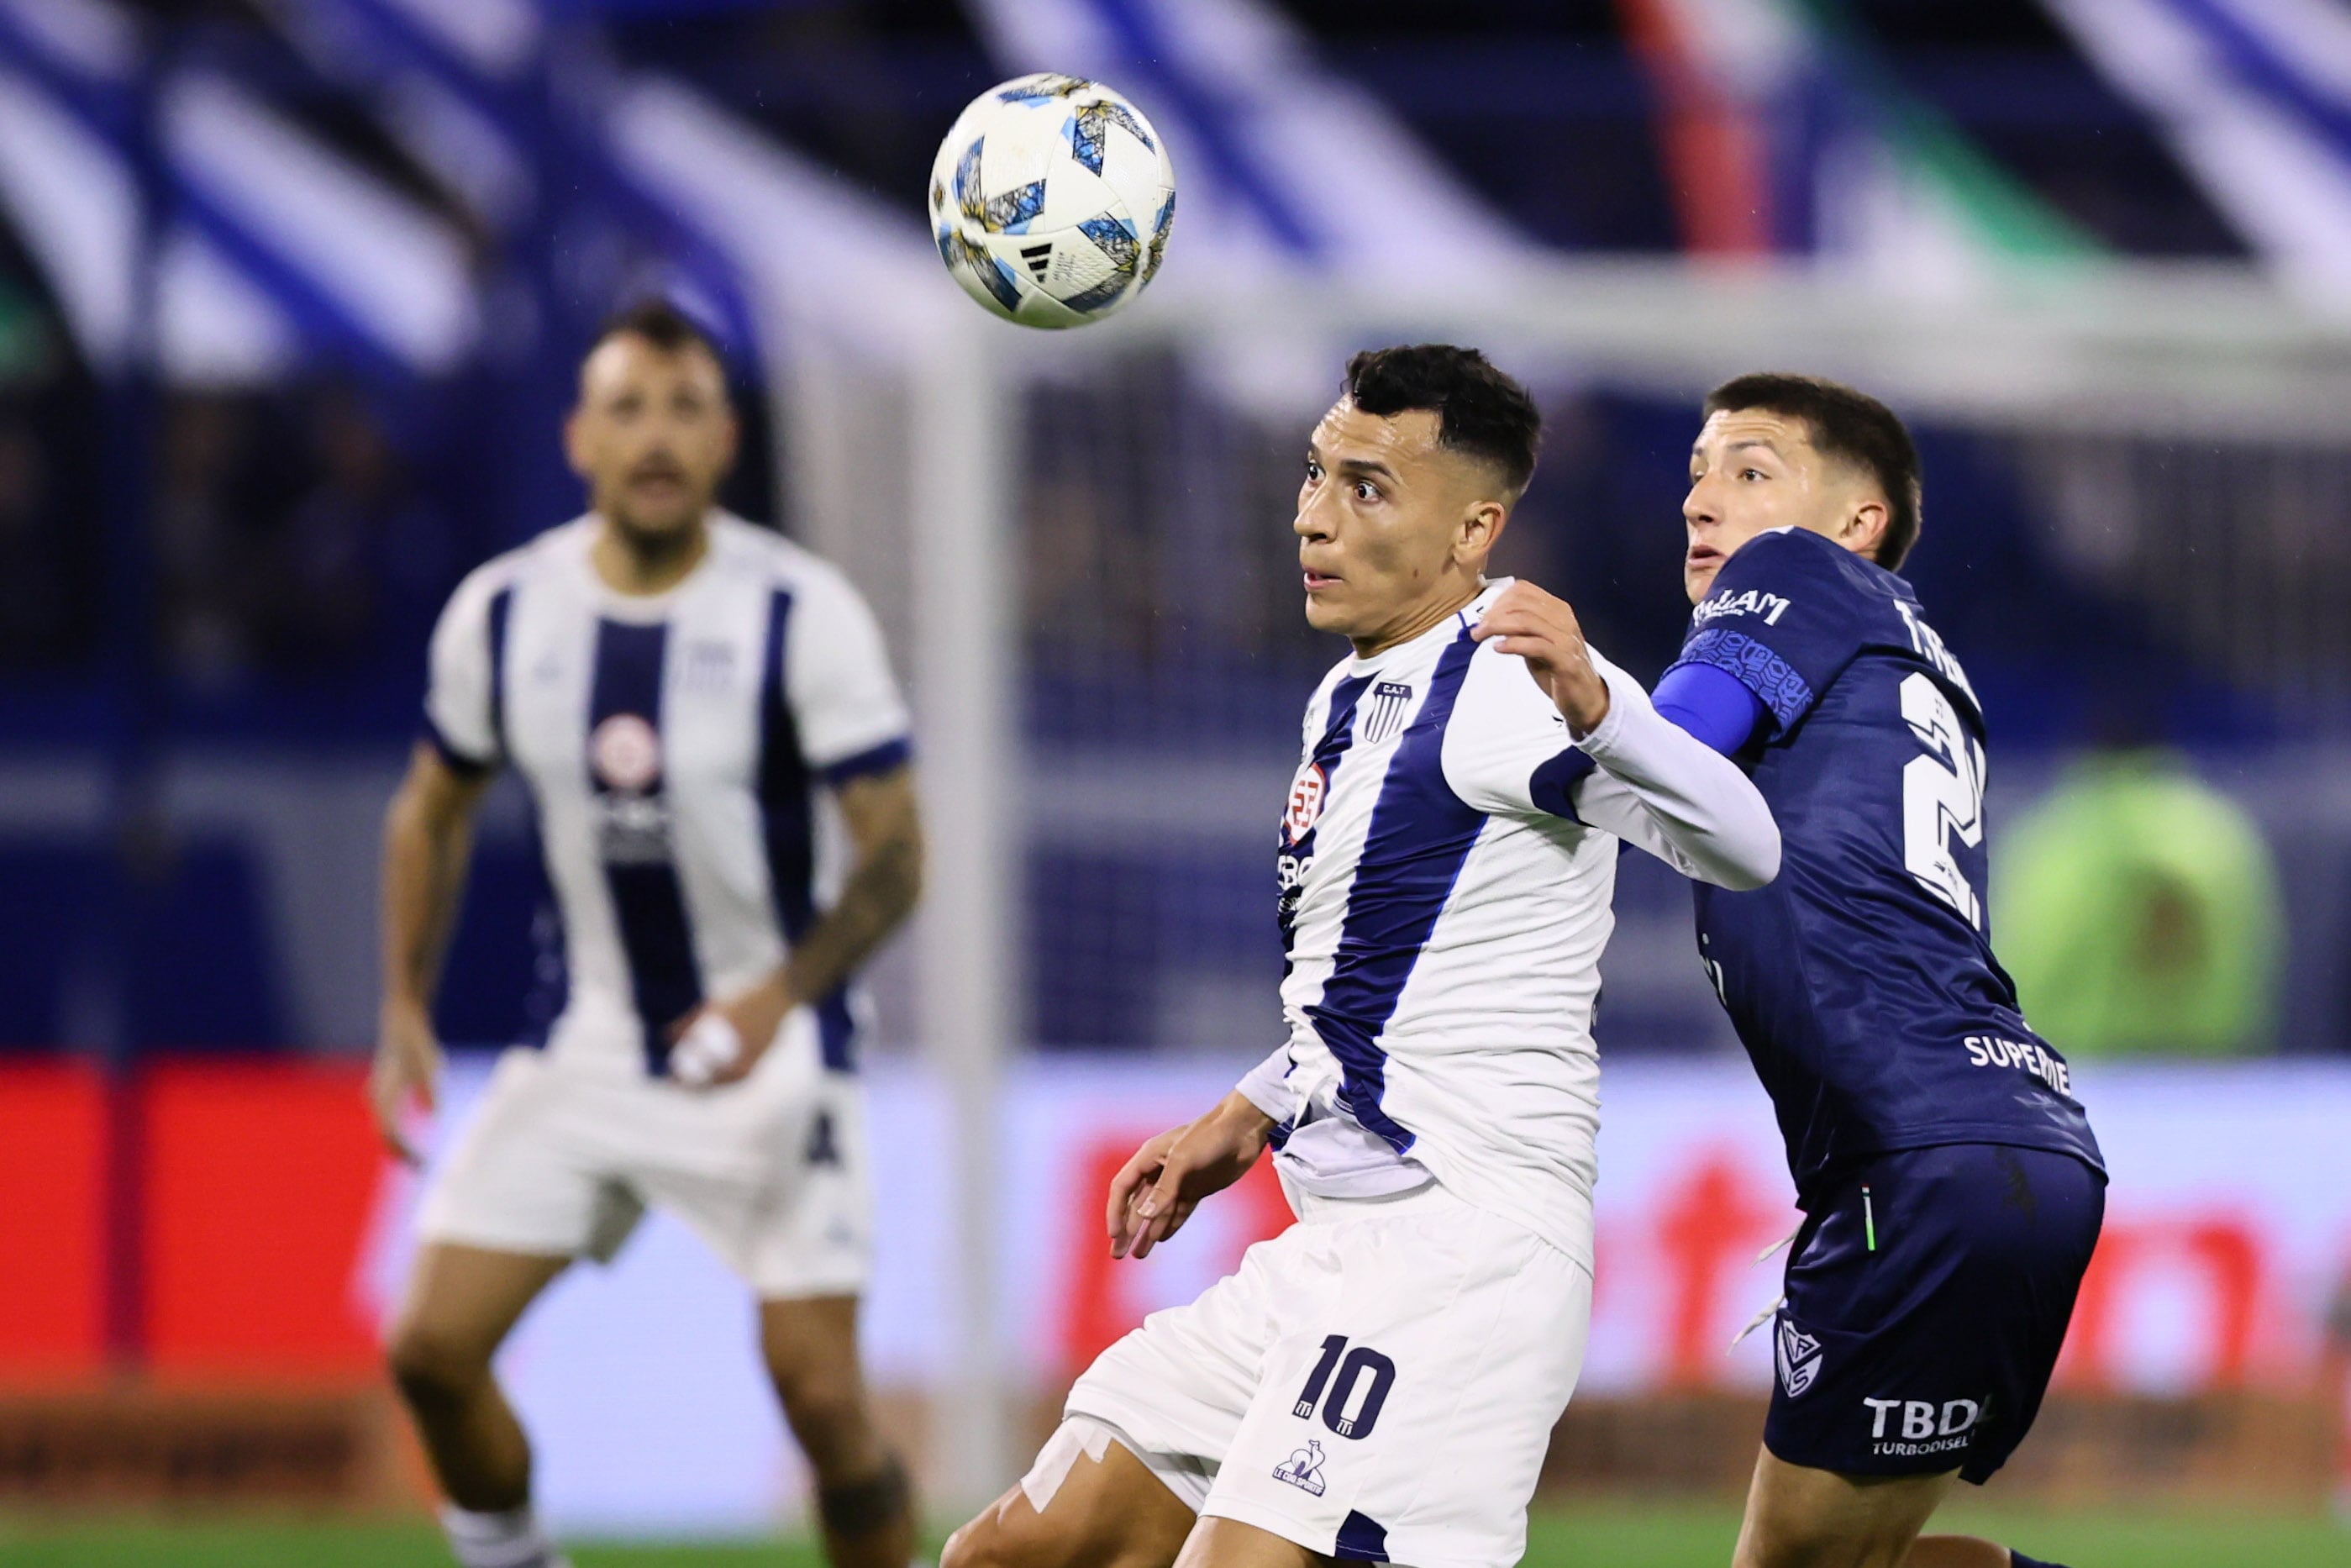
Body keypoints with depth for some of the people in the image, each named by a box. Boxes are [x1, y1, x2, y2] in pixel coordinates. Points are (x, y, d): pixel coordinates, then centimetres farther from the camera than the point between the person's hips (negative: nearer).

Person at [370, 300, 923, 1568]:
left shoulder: (802, 612, -14)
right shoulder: (501, 611, -3)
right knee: (432, 1347, -4)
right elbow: (431, 813, 14)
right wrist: (406, 1010, 8)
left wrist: (781, 995, -30)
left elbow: (895, 853, -15)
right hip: (586, 1046, 4)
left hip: (769, 1046, -4)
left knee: (820, 1393, -12)